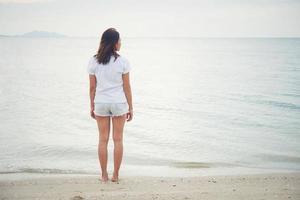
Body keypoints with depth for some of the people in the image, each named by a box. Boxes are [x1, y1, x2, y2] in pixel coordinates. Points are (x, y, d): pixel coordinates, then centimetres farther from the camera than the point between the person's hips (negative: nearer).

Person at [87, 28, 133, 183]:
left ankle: (104, 175, 13)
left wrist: (92, 106, 11)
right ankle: (115, 175, 13)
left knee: (103, 139, 9)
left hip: (101, 103, 2)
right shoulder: (122, 61, -9)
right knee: (118, 139, 8)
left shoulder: (93, 62, -3)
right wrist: (130, 107, 3)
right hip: (119, 103, -2)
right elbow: (127, 87, -6)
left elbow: (92, 87, 0)